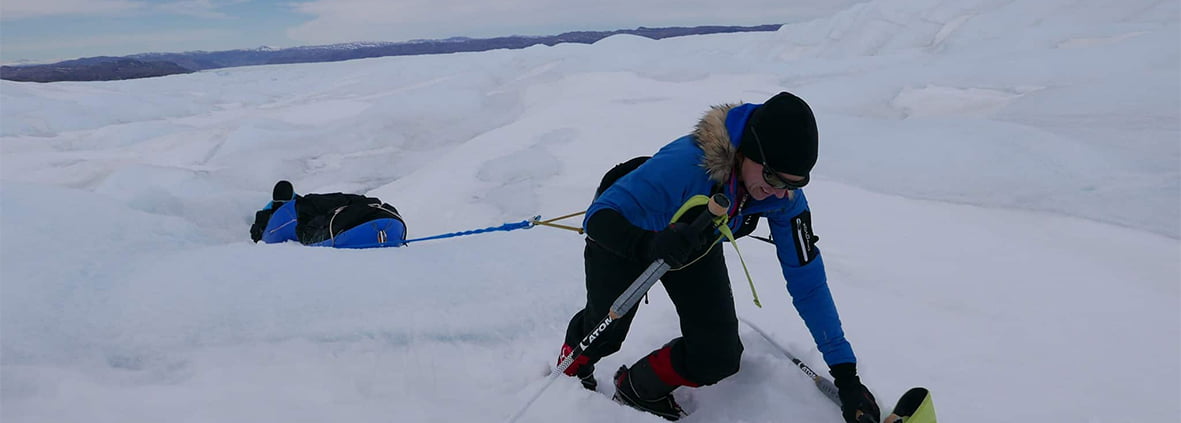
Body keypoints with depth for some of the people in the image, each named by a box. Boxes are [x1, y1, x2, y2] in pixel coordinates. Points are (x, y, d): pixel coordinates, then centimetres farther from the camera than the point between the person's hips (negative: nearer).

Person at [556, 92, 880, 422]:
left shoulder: (784, 195, -27)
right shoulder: (686, 164, -44)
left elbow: (807, 278, -20)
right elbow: (600, 217, -42)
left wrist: (846, 375, -21)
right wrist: (649, 245, -64)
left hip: (694, 245, 4)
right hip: (624, 233, -4)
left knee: (719, 359, -8)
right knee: (604, 334, 11)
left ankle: (639, 388, 21)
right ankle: (573, 368, 49)